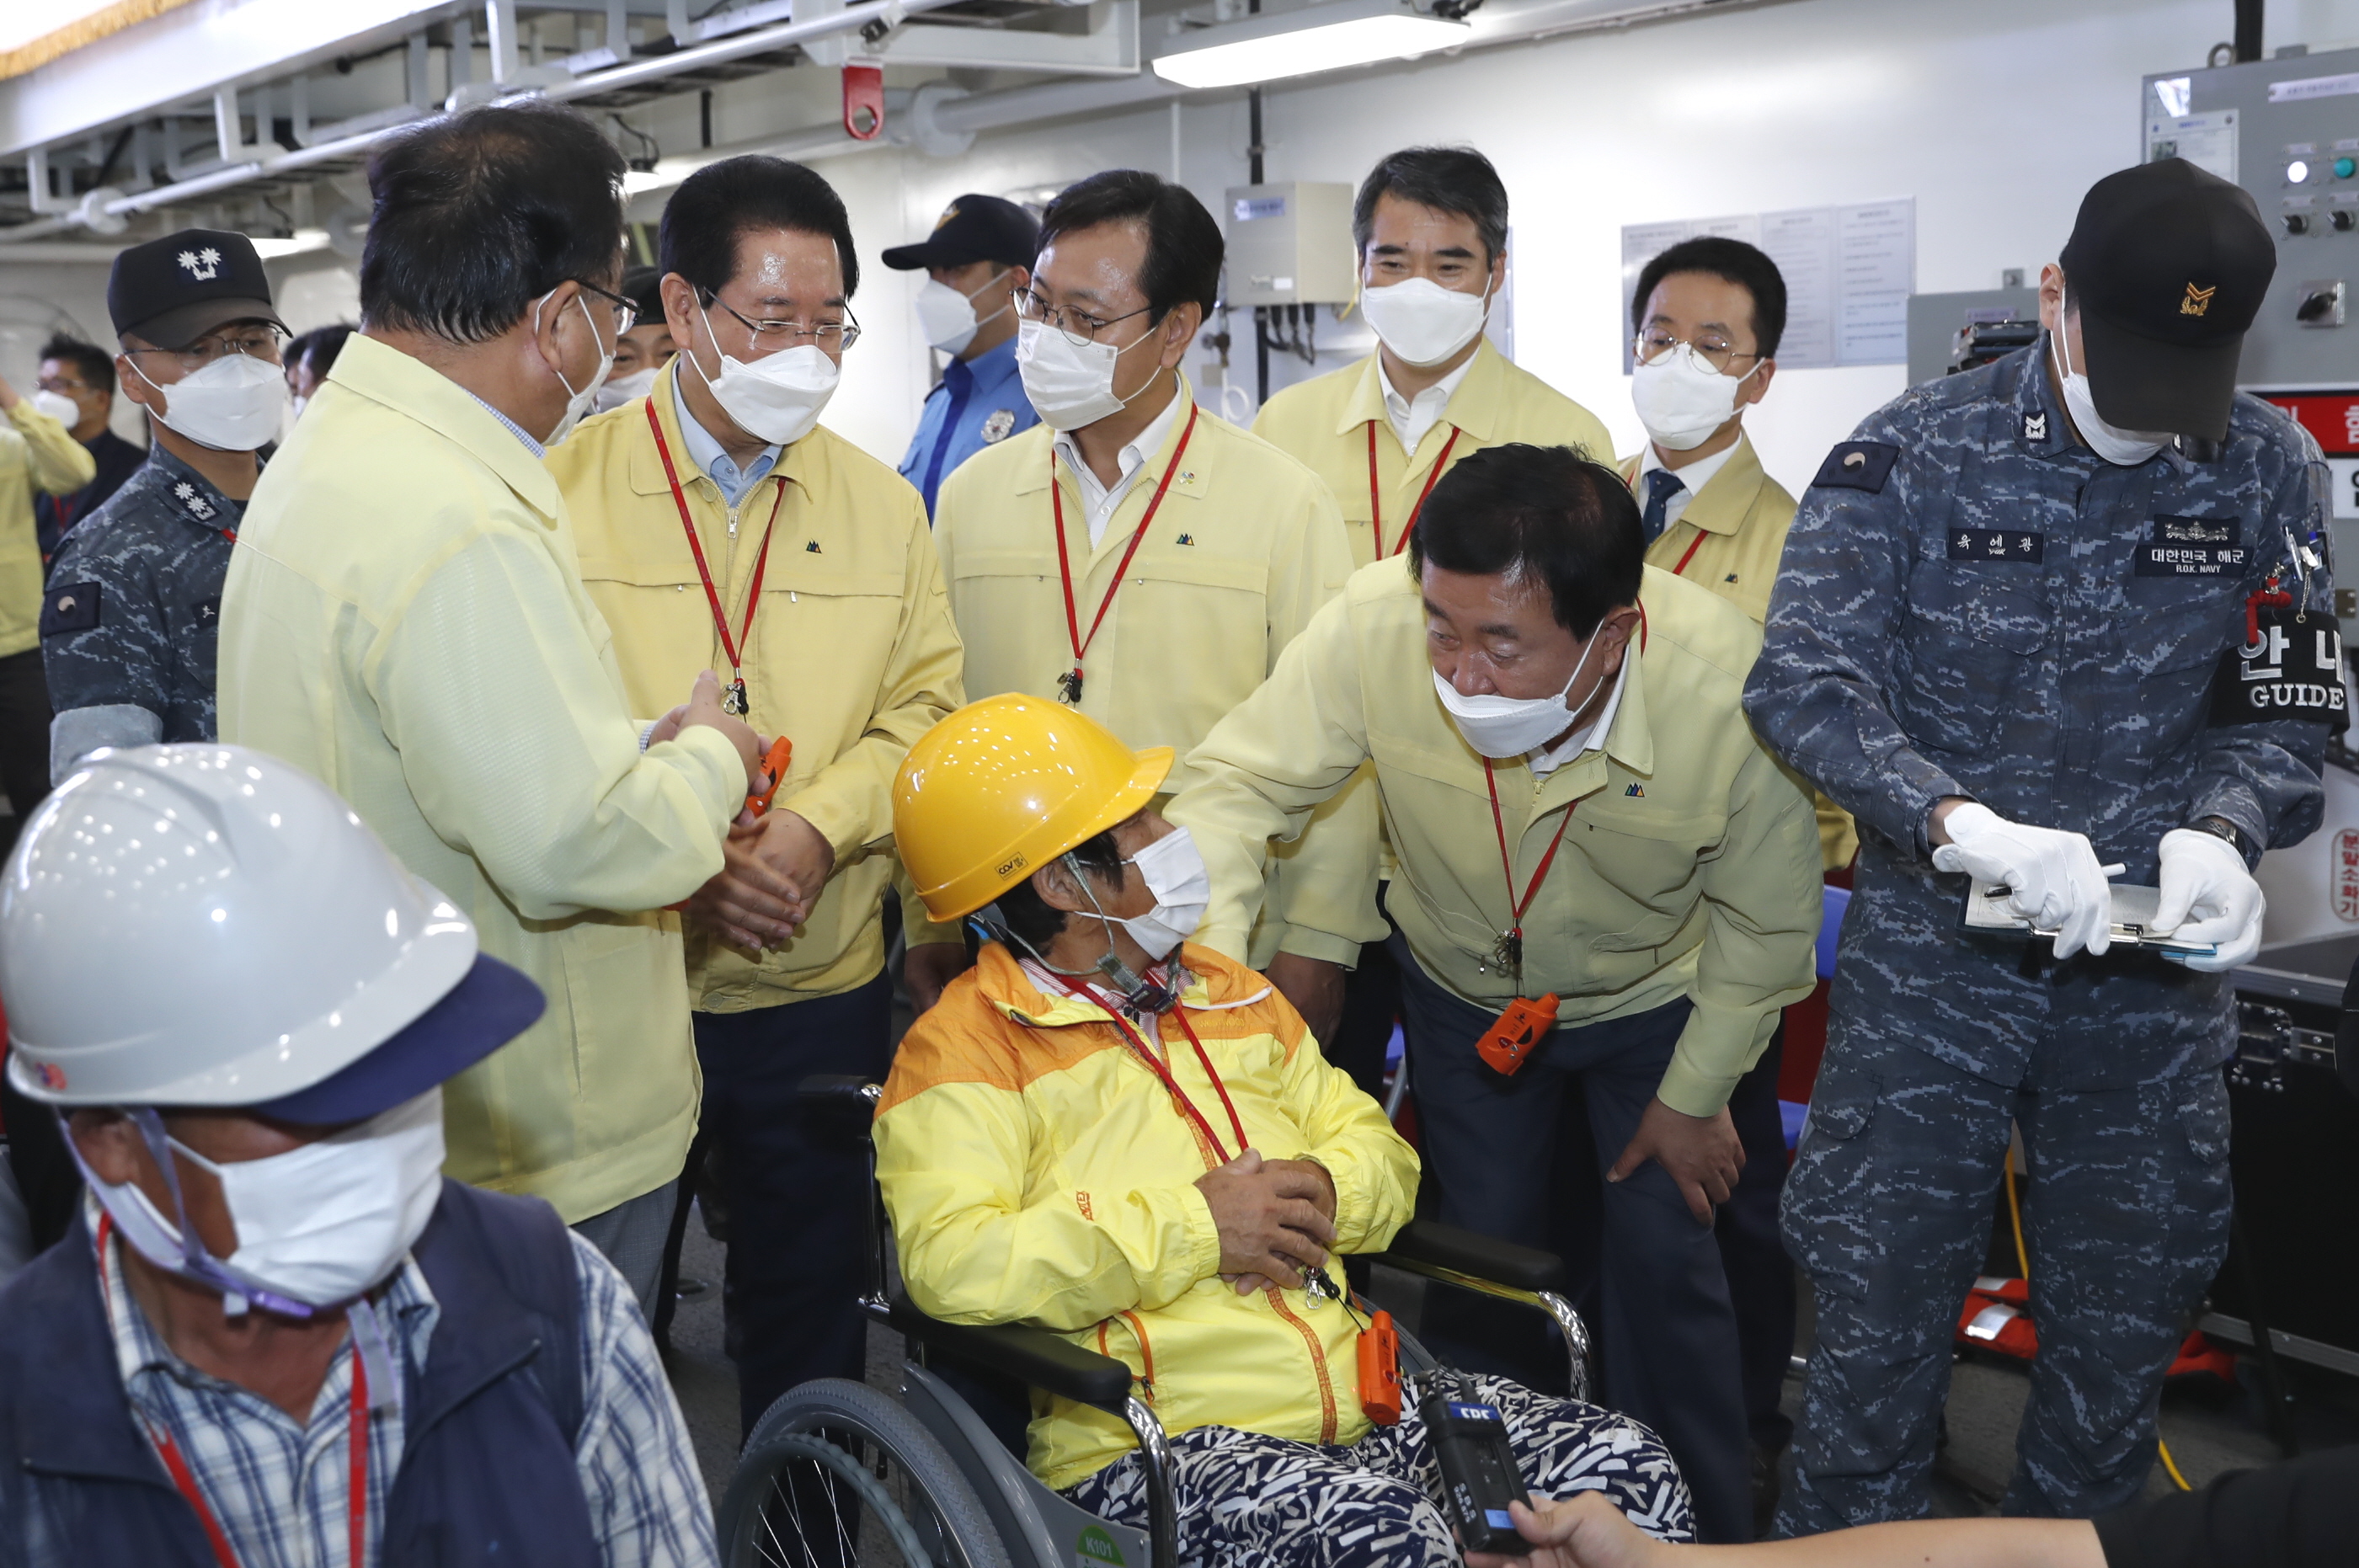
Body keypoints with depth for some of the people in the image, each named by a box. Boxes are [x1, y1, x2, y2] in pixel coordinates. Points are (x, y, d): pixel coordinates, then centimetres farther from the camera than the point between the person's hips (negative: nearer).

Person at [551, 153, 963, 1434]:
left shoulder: (879, 506, 6)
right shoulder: (566, 489, -5)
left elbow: (925, 706, 3)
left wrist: (817, 828, -14)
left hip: (820, 988, 3)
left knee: (809, 1288, 16)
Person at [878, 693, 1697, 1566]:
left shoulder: (1230, 996, 21)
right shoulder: (961, 1054, -4)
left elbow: (1377, 1149, 23)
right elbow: (953, 1263, -19)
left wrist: (1327, 1193, -2)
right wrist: (1194, 1226, -16)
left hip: (1361, 1395, 7)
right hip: (1150, 1444, -6)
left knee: (1624, 1466, -11)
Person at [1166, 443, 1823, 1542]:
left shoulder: (1729, 688, -37)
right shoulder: (1372, 625, -37)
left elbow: (1765, 924, -18)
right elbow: (1241, 781, -23)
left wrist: (1695, 1095, -7)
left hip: (1653, 996, -1)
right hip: (1461, 987, 2)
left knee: (1664, 1258, 1)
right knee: (1482, 1248, 9)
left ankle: (1701, 1531, 24)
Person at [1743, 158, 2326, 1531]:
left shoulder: (2268, 470, 0)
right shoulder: (1914, 456, -8)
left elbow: (2285, 708, 4)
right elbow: (1805, 680, -16)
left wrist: (2221, 828, -18)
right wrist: (1968, 826, -30)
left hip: (2156, 969, 3)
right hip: (1934, 953, -2)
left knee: (2126, 1324, 15)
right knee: (1883, 1310, 6)